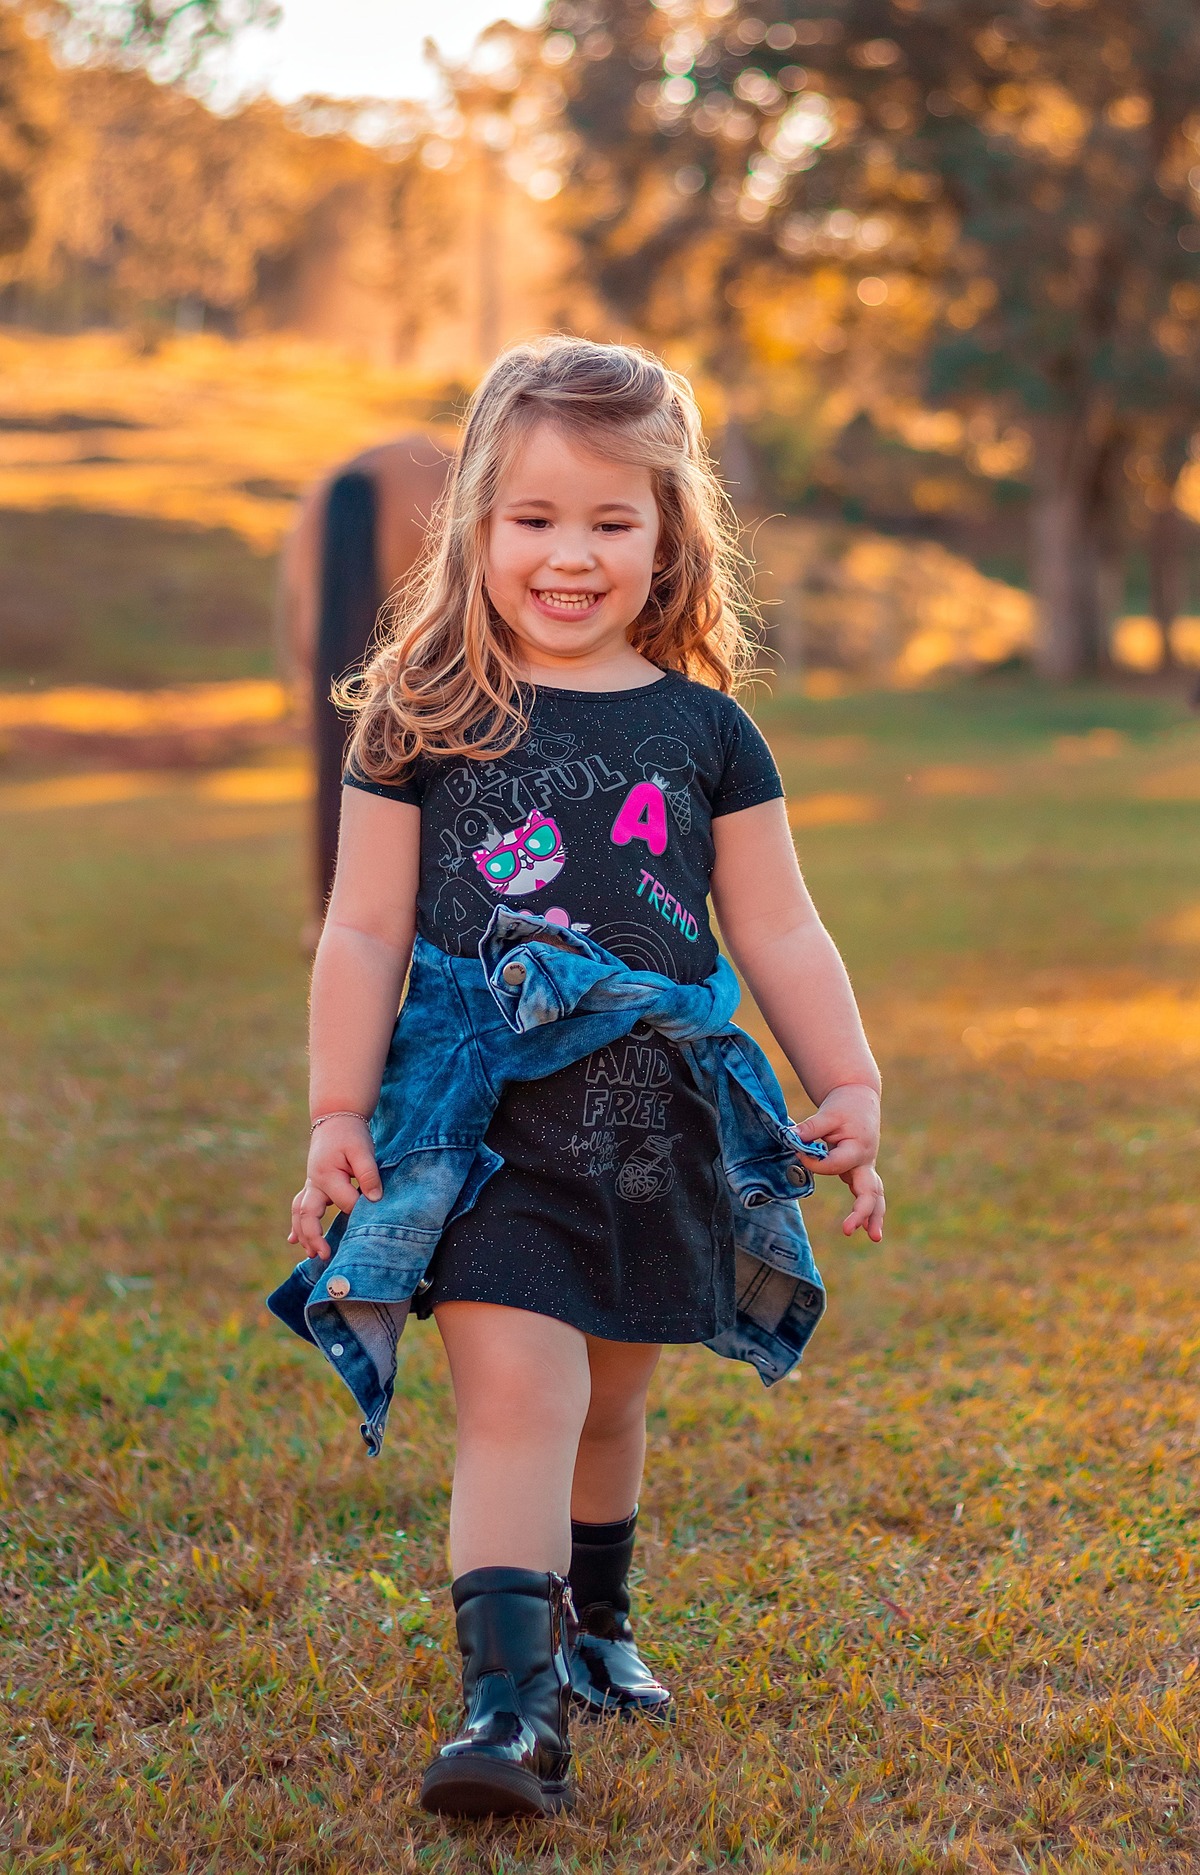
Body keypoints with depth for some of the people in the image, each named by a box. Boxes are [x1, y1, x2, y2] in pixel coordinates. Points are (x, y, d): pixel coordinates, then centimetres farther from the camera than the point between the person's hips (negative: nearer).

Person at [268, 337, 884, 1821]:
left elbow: (778, 931, 9)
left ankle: (591, 1625, 40)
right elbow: (365, 932, 2)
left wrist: (851, 1090, 3)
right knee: (514, 1396, -15)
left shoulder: (703, 730, 6)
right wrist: (337, 1114, -3)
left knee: (607, 1404, 17)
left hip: (657, 1124, 3)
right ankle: (509, 1705, -16)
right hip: (481, 1121, -3)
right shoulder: (422, 724, 1)